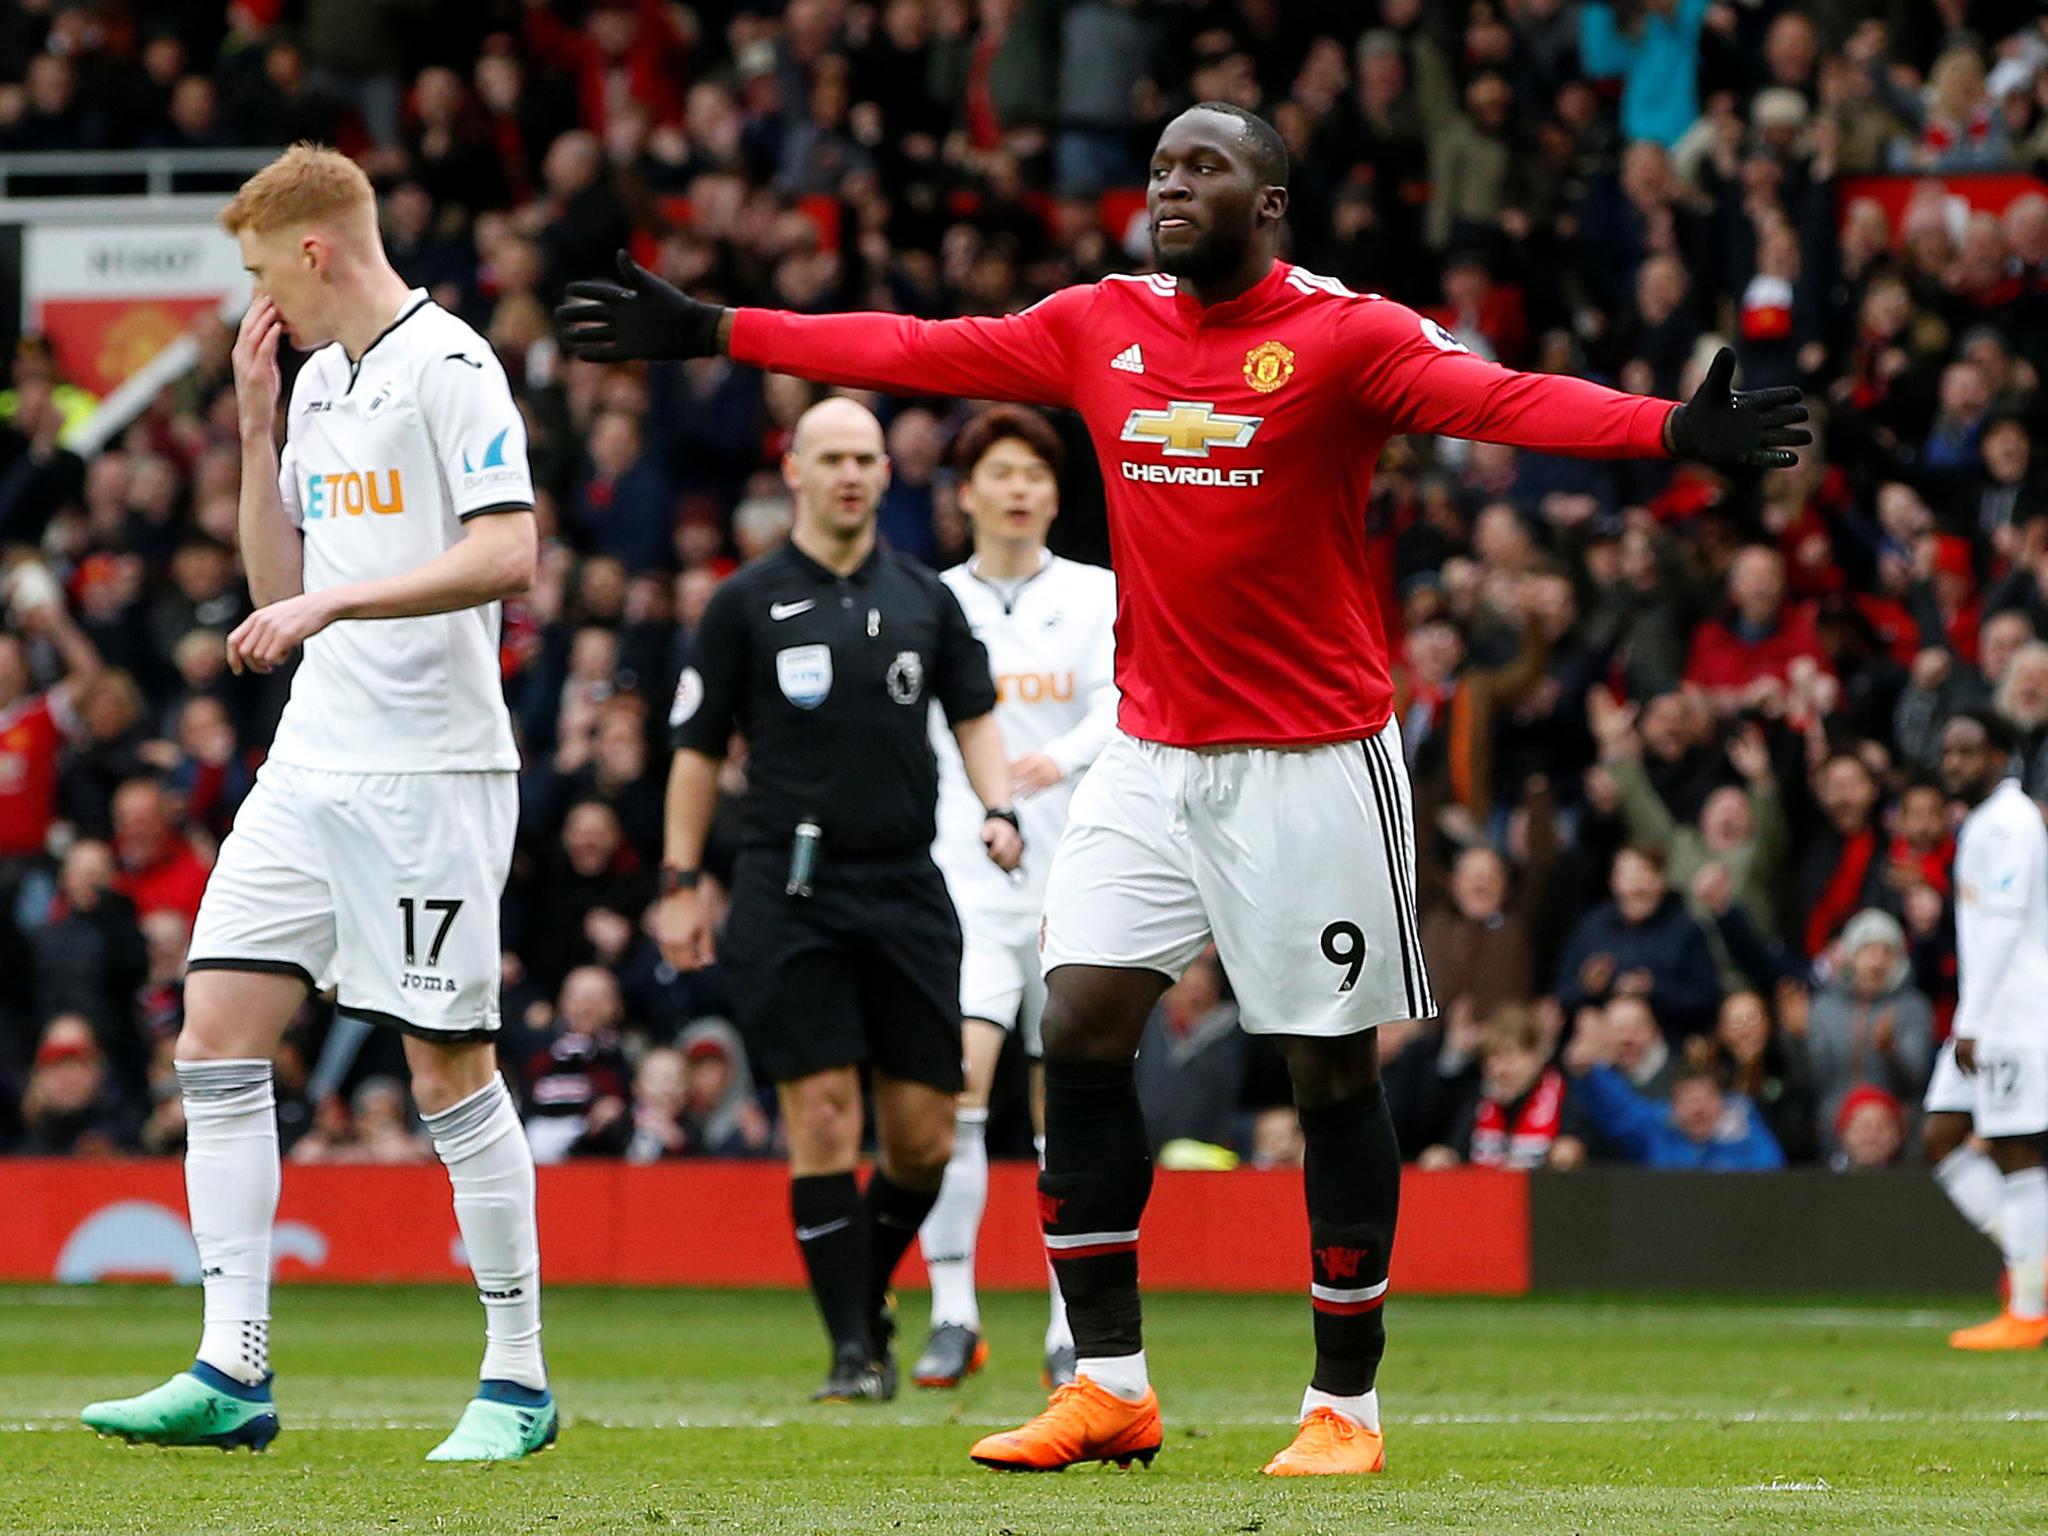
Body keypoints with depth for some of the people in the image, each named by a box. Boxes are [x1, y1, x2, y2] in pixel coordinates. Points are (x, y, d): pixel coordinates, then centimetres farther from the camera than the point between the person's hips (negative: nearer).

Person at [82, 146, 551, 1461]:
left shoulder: (450, 367, -9)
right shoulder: (318, 379, 16)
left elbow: (507, 555, -20)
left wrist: (333, 603, -22)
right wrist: (257, 428, 10)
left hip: (429, 772, -8)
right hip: (312, 763, 8)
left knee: (450, 1062, -5)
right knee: (219, 1031, 0)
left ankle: (519, 1382, 5)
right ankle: (235, 1373, 0)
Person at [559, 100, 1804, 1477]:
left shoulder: (1344, 334, -11)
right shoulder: (1100, 327, 6)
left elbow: (1500, 399, -26)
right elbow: (914, 352, 12)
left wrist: (1673, 432, -43)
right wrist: (707, 332, 13)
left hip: (1315, 766, -5)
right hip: (1151, 756, 5)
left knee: (1334, 1069, 0)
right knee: (1081, 1030, -3)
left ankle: (1346, 1404, 9)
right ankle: (1110, 1388, 5)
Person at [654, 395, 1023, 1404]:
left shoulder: (923, 597, 11)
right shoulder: (748, 602, 3)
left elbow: (974, 714, 17)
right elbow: (697, 748, 7)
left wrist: (997, 807, -1)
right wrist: (682, 883, 2)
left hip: (907, 892, 3)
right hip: (789, 893, -3)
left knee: (923, 1134, 1)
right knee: (824, 1119, -10)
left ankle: (867, 1294, 27)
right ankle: (852, 1349, -4)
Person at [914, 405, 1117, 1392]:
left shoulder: (1098, 596, 6)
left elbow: (1119, 704, -9)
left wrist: (1064, 758, -29)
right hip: (963, 875, 0)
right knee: (954, 1081, -17)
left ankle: (1070, 1332, 9)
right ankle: (952, 1317, -15)